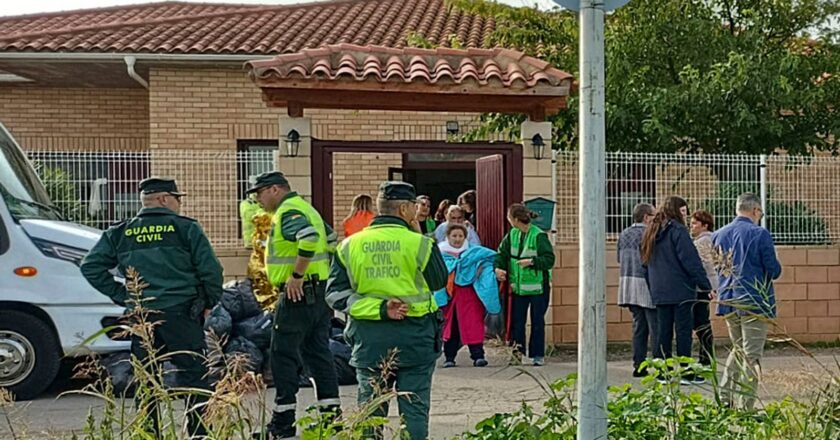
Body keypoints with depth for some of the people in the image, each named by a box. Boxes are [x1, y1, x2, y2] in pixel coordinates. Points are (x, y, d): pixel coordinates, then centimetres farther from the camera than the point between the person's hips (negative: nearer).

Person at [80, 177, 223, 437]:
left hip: (140, 317, 4)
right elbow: (210, 269, -6)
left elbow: (91, 267, 7)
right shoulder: (185, 229, -2)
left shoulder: (119, 234, 9)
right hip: (180, 313, -4)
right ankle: (199, 432, -1)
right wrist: (209, 303, 8)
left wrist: (123, 297, 8)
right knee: (194, 376, 2)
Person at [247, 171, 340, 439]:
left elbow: (309, 238, -31)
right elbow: (332, 241, 24)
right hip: (320, 293, 10)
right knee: (319, 354, 12)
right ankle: (332, 415, 14)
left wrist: (297, 275, -25)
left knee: (283, 356, -3)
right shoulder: (305, 208, 18)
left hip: (298, 294, -10)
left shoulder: (288, 212, -13)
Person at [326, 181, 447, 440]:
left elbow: (335, 293, -4)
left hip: (369, 339, 3)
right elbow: (439, 282, 6)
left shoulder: (349, 246, 0)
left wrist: (379, 308, -10)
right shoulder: (419, 244, -9)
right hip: (414, 338, -2)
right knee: (414, 408, 7)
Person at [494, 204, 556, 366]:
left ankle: (538, 355, 14)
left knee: (537, 322, 4)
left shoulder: (539, 236, -15)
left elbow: (549, 259, -15)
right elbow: (502, 253, 7)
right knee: (517, 320, 6)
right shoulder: (512, 234, 4)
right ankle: (518, 351, 15)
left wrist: (532, 261, -26)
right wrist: (498, 267, -10)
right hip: (518, 286, 5)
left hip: (538, 285, -5)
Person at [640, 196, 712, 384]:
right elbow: (691, 261, -14)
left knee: (664, 332, 9)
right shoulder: (677, 230, -11)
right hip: (681, 290, -7)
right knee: (683, 330, -2)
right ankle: (686, 373, -1)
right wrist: (705, 285, -11)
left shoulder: (652, 232, 14)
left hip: (659, 292, 7)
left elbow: (647, 261, 18)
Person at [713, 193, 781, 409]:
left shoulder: (718, 235, 6)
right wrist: (774, 268, 12)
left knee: (737, 349, 21)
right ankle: (745, 406, 0)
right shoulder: (761, 235, -12)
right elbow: (774, 271, -9)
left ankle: (724, 398, 15)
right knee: (751, 356, 0)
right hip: (754, 302, -6)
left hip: (728, 302, 6)